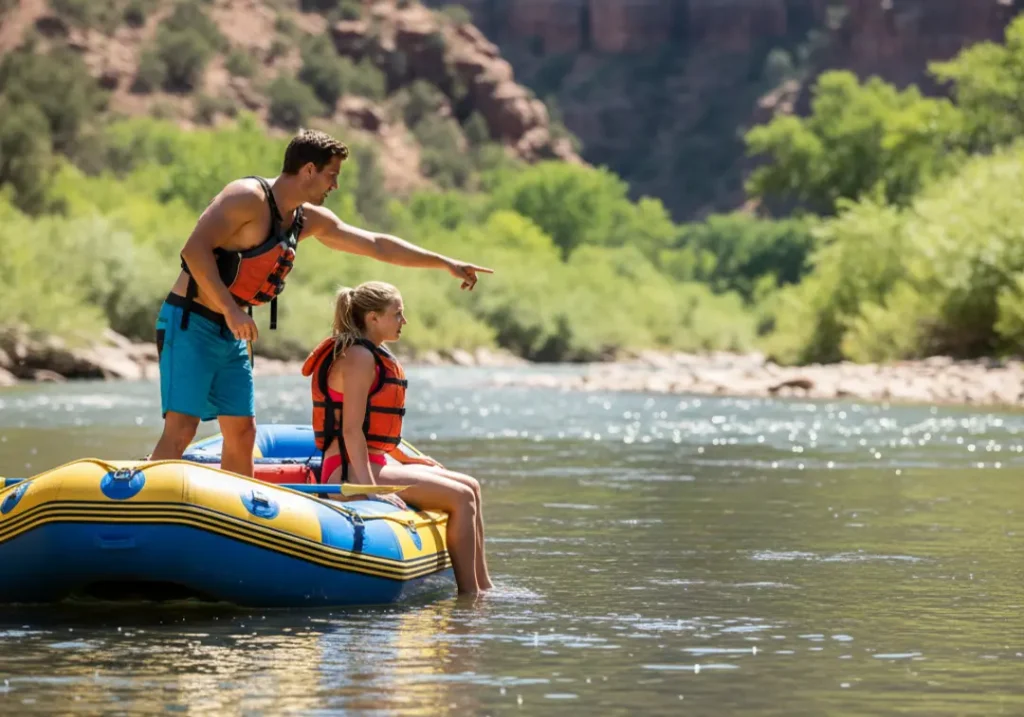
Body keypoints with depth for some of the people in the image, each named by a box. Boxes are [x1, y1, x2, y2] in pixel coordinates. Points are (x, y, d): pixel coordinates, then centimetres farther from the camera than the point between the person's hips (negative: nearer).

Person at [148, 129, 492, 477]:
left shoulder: (308, 220, 11)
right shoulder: (249, 197, -16)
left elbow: (376, 245, 20)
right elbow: (195, 249, -24)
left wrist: (446, 263, 22)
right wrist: (231, 309, -28)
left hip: (230, 335, 9)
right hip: (190, 323, -9)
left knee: (242, 433, 7)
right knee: (181, 429, -17)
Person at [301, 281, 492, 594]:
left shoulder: (373, 356, 19)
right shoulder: (360, 356, -13)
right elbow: (351, 429, -21)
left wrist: (409, 460, 21)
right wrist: (369, 486, -26)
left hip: (369, 466, 11)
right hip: (352, 471, -11)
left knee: (470, 487, 11)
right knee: (462, 497, -14)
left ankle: (483, 588, 8)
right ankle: (469, 594, -13)